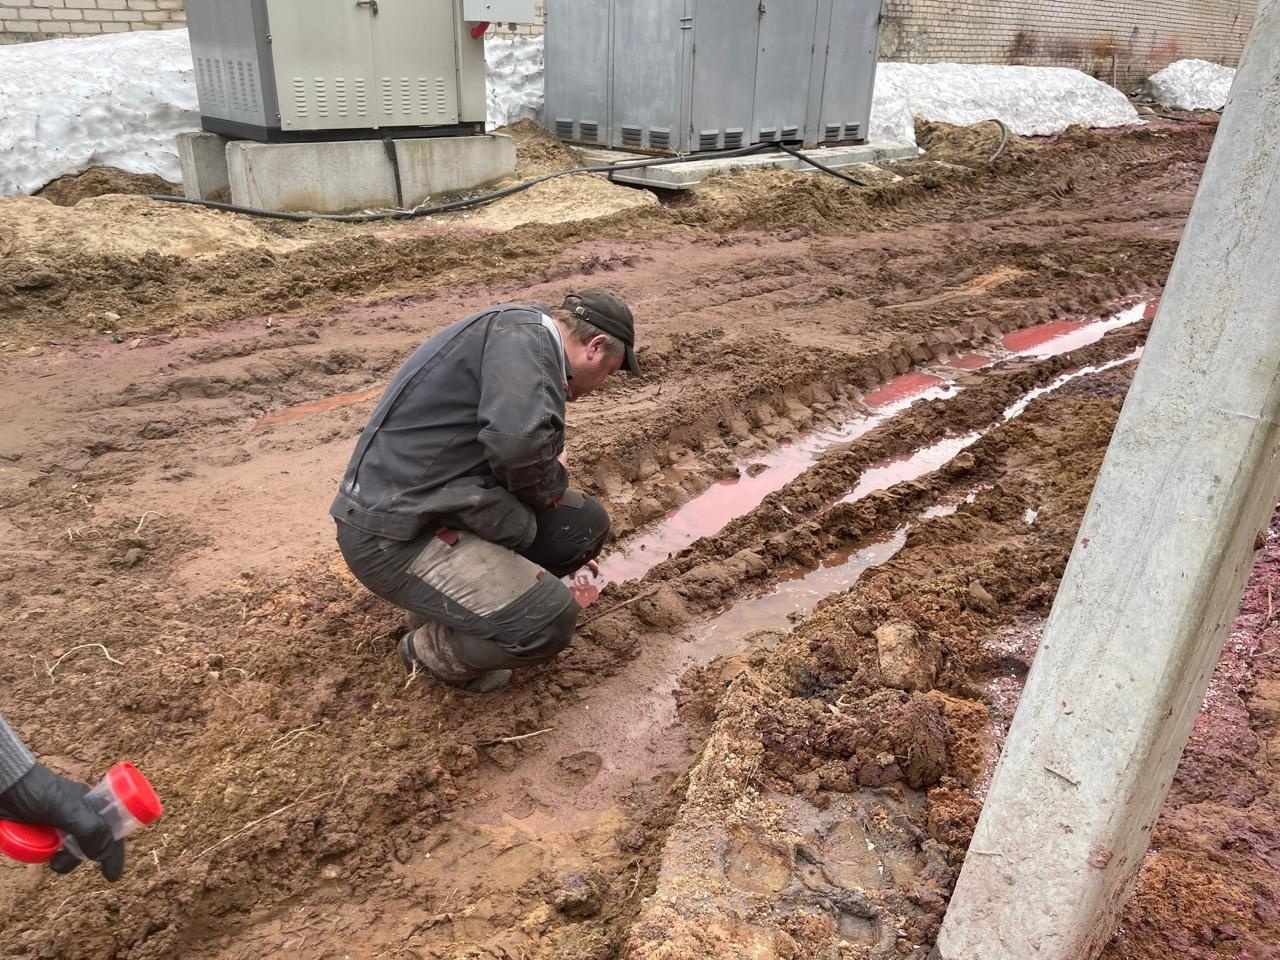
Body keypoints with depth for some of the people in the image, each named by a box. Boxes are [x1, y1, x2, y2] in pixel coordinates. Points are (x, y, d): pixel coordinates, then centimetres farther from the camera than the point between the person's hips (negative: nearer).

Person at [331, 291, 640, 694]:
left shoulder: (528, 342, 17)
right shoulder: (523, 334, -15)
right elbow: (519, 438, -35)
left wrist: (574, 541, 42)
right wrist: (553, 483, -10)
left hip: (436, 504, 10)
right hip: (395, 534, -10)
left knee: (587, 522, 6)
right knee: (549, 620, -19)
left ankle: (460, 598, 17)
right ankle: (430, 648, 8)